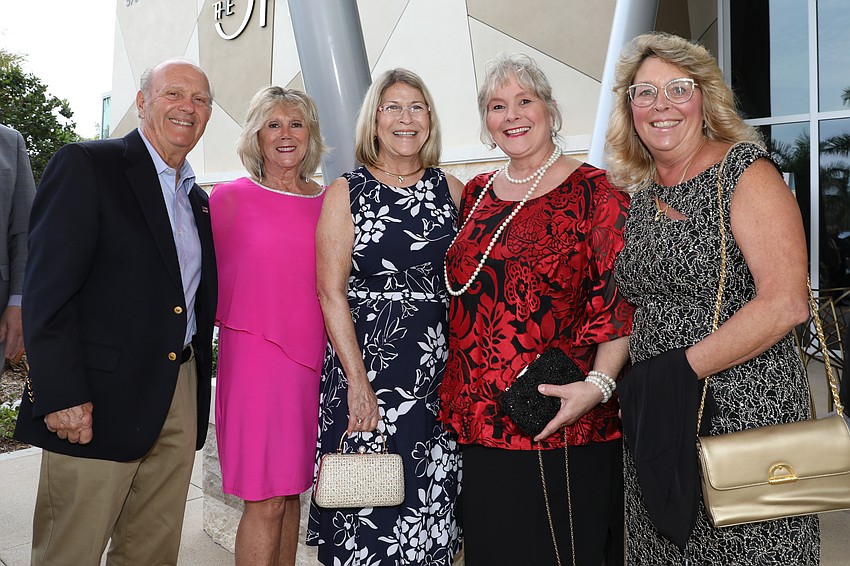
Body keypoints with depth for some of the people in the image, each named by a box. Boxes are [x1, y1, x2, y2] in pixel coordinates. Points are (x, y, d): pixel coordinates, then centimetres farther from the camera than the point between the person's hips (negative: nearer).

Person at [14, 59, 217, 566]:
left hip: (180, 401, 7)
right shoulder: (86, 165, -6)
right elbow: (47, 290, -12)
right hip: (100, 399, -6)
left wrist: (198, 395, 13)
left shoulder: (198, 199, 16)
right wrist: (61, 395, -17)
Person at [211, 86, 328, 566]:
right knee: (266, 500, -3)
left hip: (314, 359, 4)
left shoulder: (329, 200, 9)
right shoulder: (230, 197, 0)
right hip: (255, 353, -3)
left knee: (291, 490, 13)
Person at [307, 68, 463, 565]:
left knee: (433, 499, 11)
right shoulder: (346, 192, 0)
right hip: (365, 362, -2)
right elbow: (331, 292, -6)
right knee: (367, 502, 4)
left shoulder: (451, 189, 8)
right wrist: (358, 381, -13)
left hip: (441, 369, 3)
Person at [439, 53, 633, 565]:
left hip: (565, 428, -5)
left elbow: (620, 300, -10)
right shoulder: (476, 194, 12)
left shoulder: (594, 191, -5)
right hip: (483, 423, 6)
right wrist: (457, 397, 15)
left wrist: (598, 384, -23)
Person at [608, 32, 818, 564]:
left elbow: (785, 304, -19)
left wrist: (680, 371, -19)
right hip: (656, 420, 6)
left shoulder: (745, 171, -9)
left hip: (745, 410, -6)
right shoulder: (641, 194, 10)